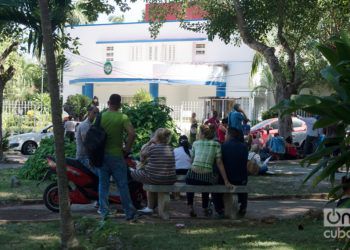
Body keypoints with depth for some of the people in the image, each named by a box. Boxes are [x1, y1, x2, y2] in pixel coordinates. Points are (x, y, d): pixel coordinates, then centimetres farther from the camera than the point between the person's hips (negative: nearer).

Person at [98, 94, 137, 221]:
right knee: (122, 185, 4)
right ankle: (129, 212, 8)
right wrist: (127, 149, -8)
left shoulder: (100, 117, 1)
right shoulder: (122, 117, -9)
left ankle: (103, 212, 8)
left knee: (103, 185, 10)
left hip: (102, 155, 3)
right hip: (116, 155, -3)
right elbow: (132, 134, -20)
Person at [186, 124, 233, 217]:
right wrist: (226, 181, -3)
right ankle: (205, 209, 40)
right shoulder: (216, 145, 3)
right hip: (206, 180, 0)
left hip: (192, 177, 0)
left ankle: (190, 207, 25)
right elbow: (219, 163, -2)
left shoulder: (195, 143, 7)